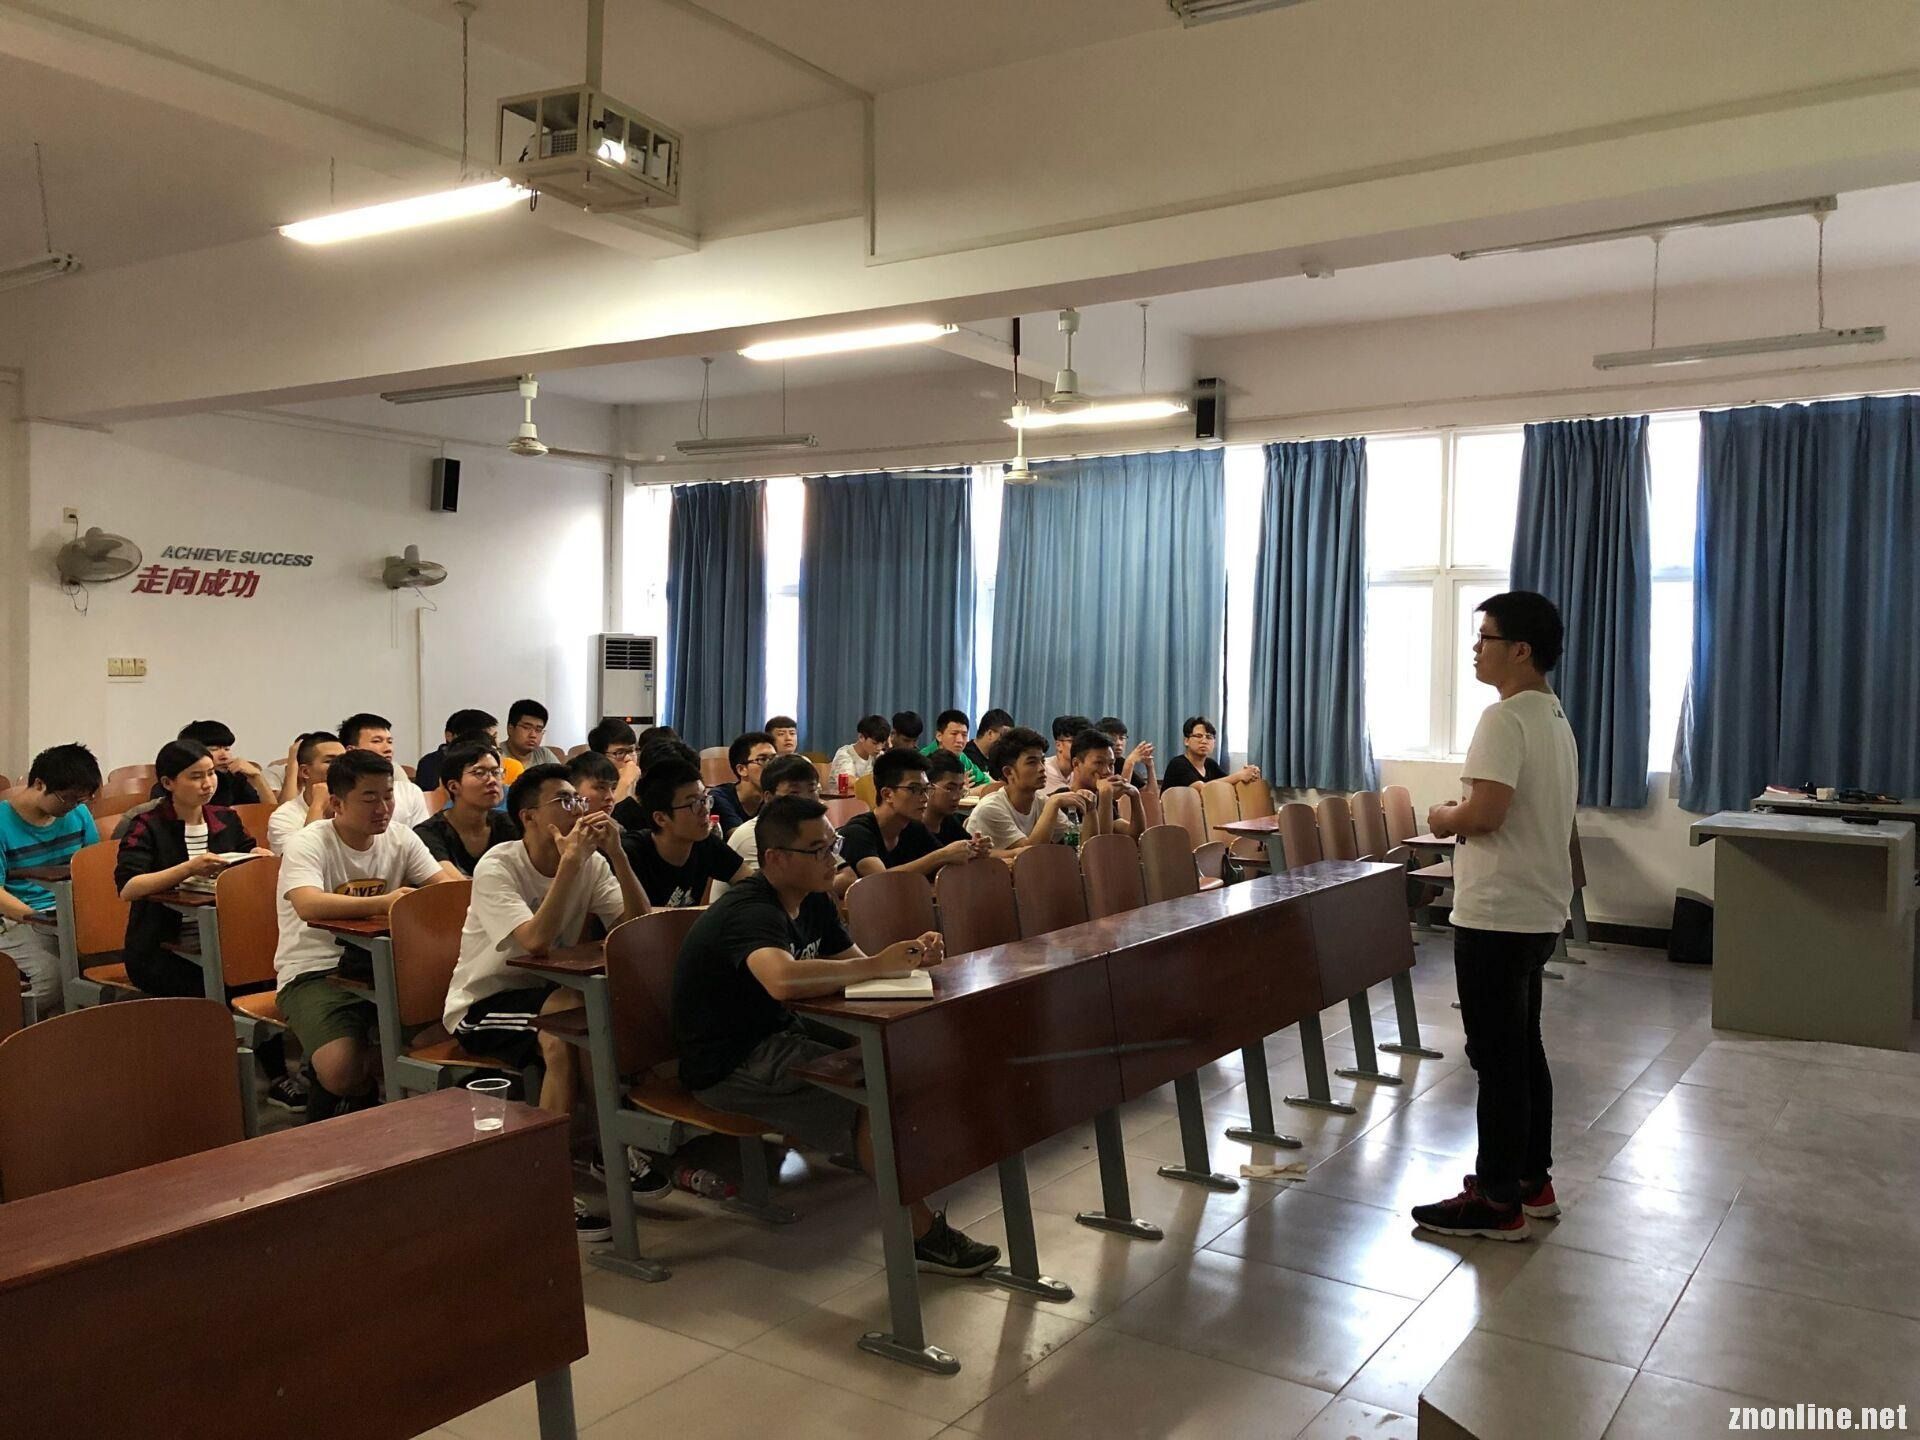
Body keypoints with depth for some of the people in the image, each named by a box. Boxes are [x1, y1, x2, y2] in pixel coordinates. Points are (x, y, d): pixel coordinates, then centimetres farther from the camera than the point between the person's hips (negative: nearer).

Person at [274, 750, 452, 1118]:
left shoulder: (400, 838, 7)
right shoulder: (307, 845, -10)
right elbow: (309, 906, -30)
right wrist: (384, 902, -41)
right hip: (314, 973, -5)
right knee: (342, 1071, -29)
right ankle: (322, 1130, 11)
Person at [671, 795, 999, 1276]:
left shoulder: (813, 903, 6)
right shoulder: (751, 913, -25)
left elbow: (850, 963, 8)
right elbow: (783, 979, -45)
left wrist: (911, 956, -13)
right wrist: (876, 965, -34)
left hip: (776, 1037, 9)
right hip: (728, 1066, -9)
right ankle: (920, 1234, -13)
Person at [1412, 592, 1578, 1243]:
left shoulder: (1504, 719, -18)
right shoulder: (1556, 719, 14)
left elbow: (1484, 814, -25)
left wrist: (1443, 819, -6)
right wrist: (1465, 817, 12)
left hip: (1498, 915, -10)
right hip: (1539, 911, 10)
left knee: (1497, 1056, -3)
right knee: (1524, 1048, 18)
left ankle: (1497, 1201, 6)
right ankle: (1533, 1180, 28)